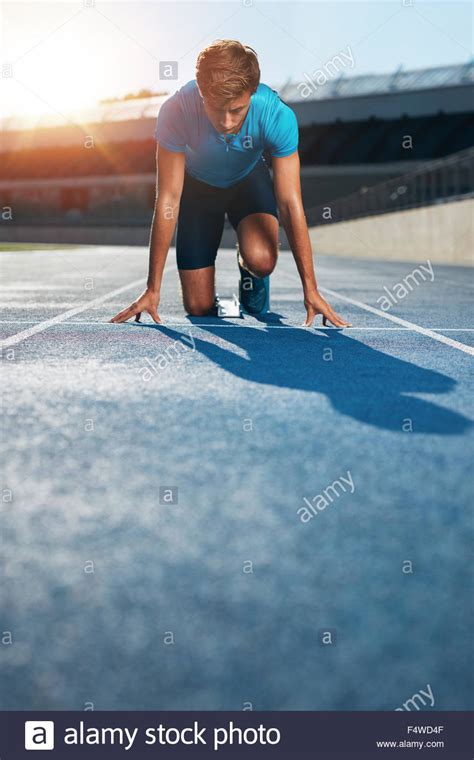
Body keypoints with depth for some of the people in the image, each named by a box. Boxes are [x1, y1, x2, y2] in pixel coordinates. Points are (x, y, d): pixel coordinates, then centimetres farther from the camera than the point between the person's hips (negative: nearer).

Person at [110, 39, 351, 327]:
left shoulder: (278, 115, -35)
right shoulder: (176, 112, -36)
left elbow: (290, 204, -30)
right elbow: (168, 201, -30)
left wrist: (311, 290, -31)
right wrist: (153, 290, -28)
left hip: (249, 178, 0)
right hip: (197, 183, 0)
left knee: (261, 260, -30)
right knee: (199, 307, -6)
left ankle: (249, 270, 7)